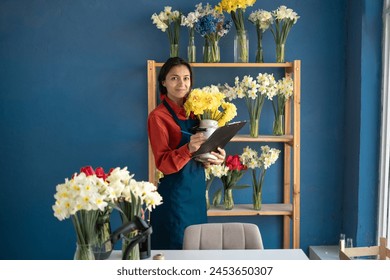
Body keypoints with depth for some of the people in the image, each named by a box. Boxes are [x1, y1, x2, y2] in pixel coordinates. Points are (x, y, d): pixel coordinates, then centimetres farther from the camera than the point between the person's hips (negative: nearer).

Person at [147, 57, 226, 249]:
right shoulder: (158, 116, -12)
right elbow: (163, 164, -16)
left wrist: (214, 157, -5)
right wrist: (188, 149, -31)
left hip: (197, 187, 7)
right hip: (175, 191, -7)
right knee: (175, 246, 4)